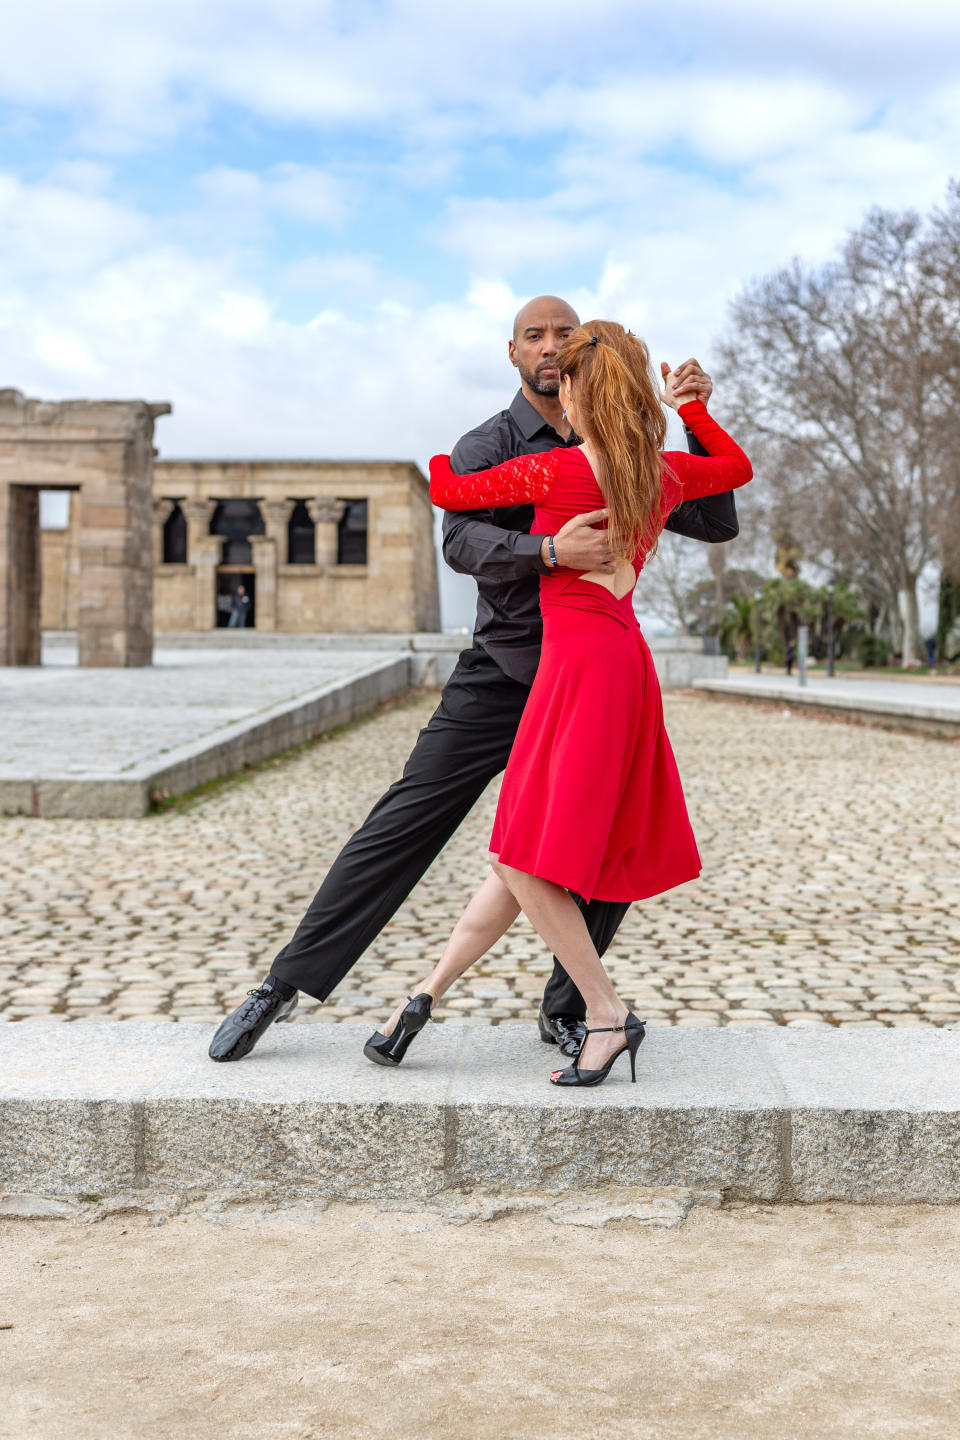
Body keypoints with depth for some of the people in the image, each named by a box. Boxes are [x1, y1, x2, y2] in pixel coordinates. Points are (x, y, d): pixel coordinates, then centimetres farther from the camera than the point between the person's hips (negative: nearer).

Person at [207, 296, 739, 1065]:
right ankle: (283, 986, 2)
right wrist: (549, 550, -37)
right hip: (498, 680, -3)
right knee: (402, 828, -6)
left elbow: (716, 524, 8)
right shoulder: (486, 447, -1)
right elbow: (463, 542, -19)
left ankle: (564, 1011, 18)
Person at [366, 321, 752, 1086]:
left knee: (524, 858, -2)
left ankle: (609, 1015, 1)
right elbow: (738, 468, 29)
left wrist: (442, 458, 23)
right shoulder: (668, 474, 8)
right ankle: (427, 995, 17)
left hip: (582, 662, -8)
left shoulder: (556, 470, -11)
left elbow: (447, 491, 2)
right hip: (625, 659, 8)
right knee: (522, 855, 10)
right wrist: (691, 405, 32)